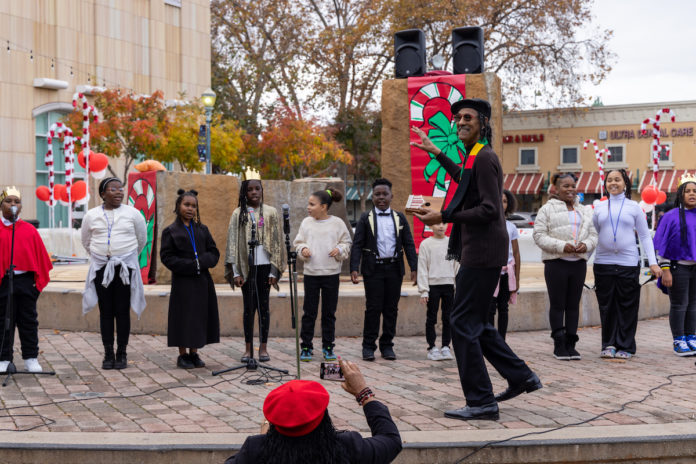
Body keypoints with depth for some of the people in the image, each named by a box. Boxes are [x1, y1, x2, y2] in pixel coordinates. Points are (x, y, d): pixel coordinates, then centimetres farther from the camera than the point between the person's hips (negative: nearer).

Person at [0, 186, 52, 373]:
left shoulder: (30, 230, 5)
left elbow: (40, 256, 6)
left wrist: (39, 280, 1)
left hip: (26, 281, 1)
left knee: (28, 321, 7)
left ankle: (31, 358, 14)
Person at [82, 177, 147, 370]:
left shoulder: (133, 213, 1)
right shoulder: (91, 215, 4)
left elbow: (142, 240, 12)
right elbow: (86, 242, 18)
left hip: (125, 267, -1)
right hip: (101, 268, 1)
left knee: (122, 311, 0)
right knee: (106, 312, 3)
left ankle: (122, 354, 7)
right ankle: (108, 354, 9)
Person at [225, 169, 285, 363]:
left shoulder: (271, 213, 5)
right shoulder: (238, 214, 5)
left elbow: (277, 242, 4)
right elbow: (233, 243, 2)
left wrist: (274, 271, -2)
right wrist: (235, 272, -5)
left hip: (264, 265, 0)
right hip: (246, 266, 0)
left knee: (263, 306, 3)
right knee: (249, 307, 1)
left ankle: (263, 347, 10)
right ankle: (248, 348, 8)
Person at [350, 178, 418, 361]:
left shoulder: (399, 218, 9)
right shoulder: (366, 218, 4)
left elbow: (409, 244, 8)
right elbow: (357, 245, 0)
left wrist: (414, 268, -1)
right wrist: (354, 268, -11)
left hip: (394, 269, 2)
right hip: (373, 270, -2)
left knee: (391, 309, 5)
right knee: (373, 308, -2)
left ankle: (387, 346, 14)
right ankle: (368, 346, 6)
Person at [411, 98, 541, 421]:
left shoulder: (484, 158, -14)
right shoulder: (474, 157, 18)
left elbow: (490, 210, -22)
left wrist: (444, 217, -21)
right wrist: (435, 152, 45)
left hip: (483, 254, -10)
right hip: (477, 252, 10)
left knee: (464, 325, -7)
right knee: (475, 324, 16)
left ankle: (481, 403, -1)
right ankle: (521, 377, 25)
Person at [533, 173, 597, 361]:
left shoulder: (584, 211, 16)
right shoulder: (547, 209, -1)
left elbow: (593, 234, 15)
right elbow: (539, 236, -8)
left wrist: (586, 245, -8)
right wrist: (561, 246, -19)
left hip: (579, 262, 5)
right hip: (556, 263, -5)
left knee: (573, 304, 8)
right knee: (557, 304, -1)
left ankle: (570, 344, 14)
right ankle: (559, 345, 5)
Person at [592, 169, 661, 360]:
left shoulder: (634, 207, 6)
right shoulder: (599, 208, 11)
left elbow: (645, 236, 7)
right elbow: (593, 236, 16)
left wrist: (653, 262, -1)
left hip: (628, 263, -1)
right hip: (603, 263, 2)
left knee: (627, 306, 1)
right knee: (606, 306, 3)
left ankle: (625, 347, 11)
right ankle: (608, 345, 14)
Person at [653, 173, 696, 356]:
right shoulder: (671, 216, -3)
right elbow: (662, 246, -5)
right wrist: (665, 270, -11)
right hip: (678, 267, -4)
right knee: (679, 305, 1)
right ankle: (678, 341, 9)